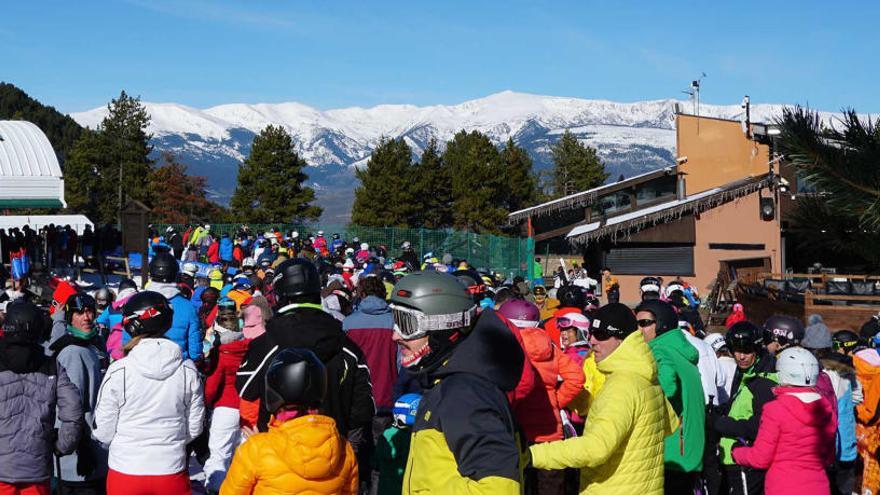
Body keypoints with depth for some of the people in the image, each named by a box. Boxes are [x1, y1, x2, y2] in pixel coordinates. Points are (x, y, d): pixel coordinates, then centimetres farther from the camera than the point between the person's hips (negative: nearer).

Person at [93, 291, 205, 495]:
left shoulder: (118, 371, -13)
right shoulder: (188, 370, -7)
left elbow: (103, 432, -6)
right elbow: (195, 428, 1)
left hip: (125, 472, -1)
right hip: (172, 472, 1)